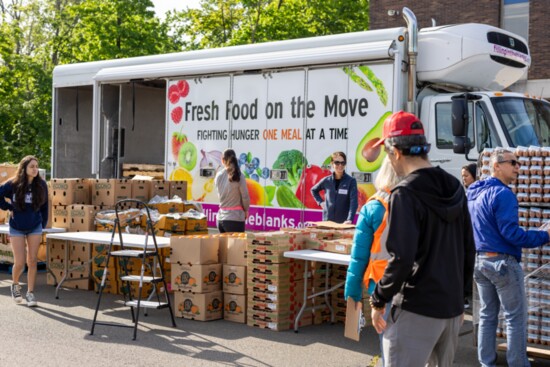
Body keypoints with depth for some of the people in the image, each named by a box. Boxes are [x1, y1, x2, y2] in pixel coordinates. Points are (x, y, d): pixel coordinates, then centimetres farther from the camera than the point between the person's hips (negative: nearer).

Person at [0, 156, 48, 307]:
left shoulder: (41, 185, -6)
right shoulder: (13, 184, -12)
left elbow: (44, 207, 4)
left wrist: (43, 225, 5)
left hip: (35, 228, 2)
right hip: (17, 228, -1)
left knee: (32, 261, 1)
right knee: (19, 263, -3)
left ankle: (30, 293, 12)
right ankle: (15, 285, 27)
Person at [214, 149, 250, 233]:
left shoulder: (218, 176, 1)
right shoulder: (238, 176, -11)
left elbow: (220, 194, 9)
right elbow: (245, 197, -6)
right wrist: (246, 210, 10)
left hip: (221, 217, 5)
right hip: (235, 218, -5)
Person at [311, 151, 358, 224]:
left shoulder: (351, 181, -5)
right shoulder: (326, 180, 4)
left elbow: (353, 202, -15)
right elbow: (314, 190, 23)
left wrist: (350, 219, -27)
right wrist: (320, 201, 7)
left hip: (343, 222, -3)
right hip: (327, 221, 3)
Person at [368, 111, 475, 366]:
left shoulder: (405, 194, -15)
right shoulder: (454, 189, 8)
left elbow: (402, 259, -21)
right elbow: (468, 252, 13)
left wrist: (378, 300, -8)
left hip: (416, 310, -8)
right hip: (451, 307, 8)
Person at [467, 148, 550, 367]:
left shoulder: (473, 193, 11)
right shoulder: (502, 194, -17)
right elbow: (511, 233, -22)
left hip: (479, 261, 9)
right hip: (502, 262, -9)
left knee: (487, 315, 14)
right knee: (516, 318, 0)